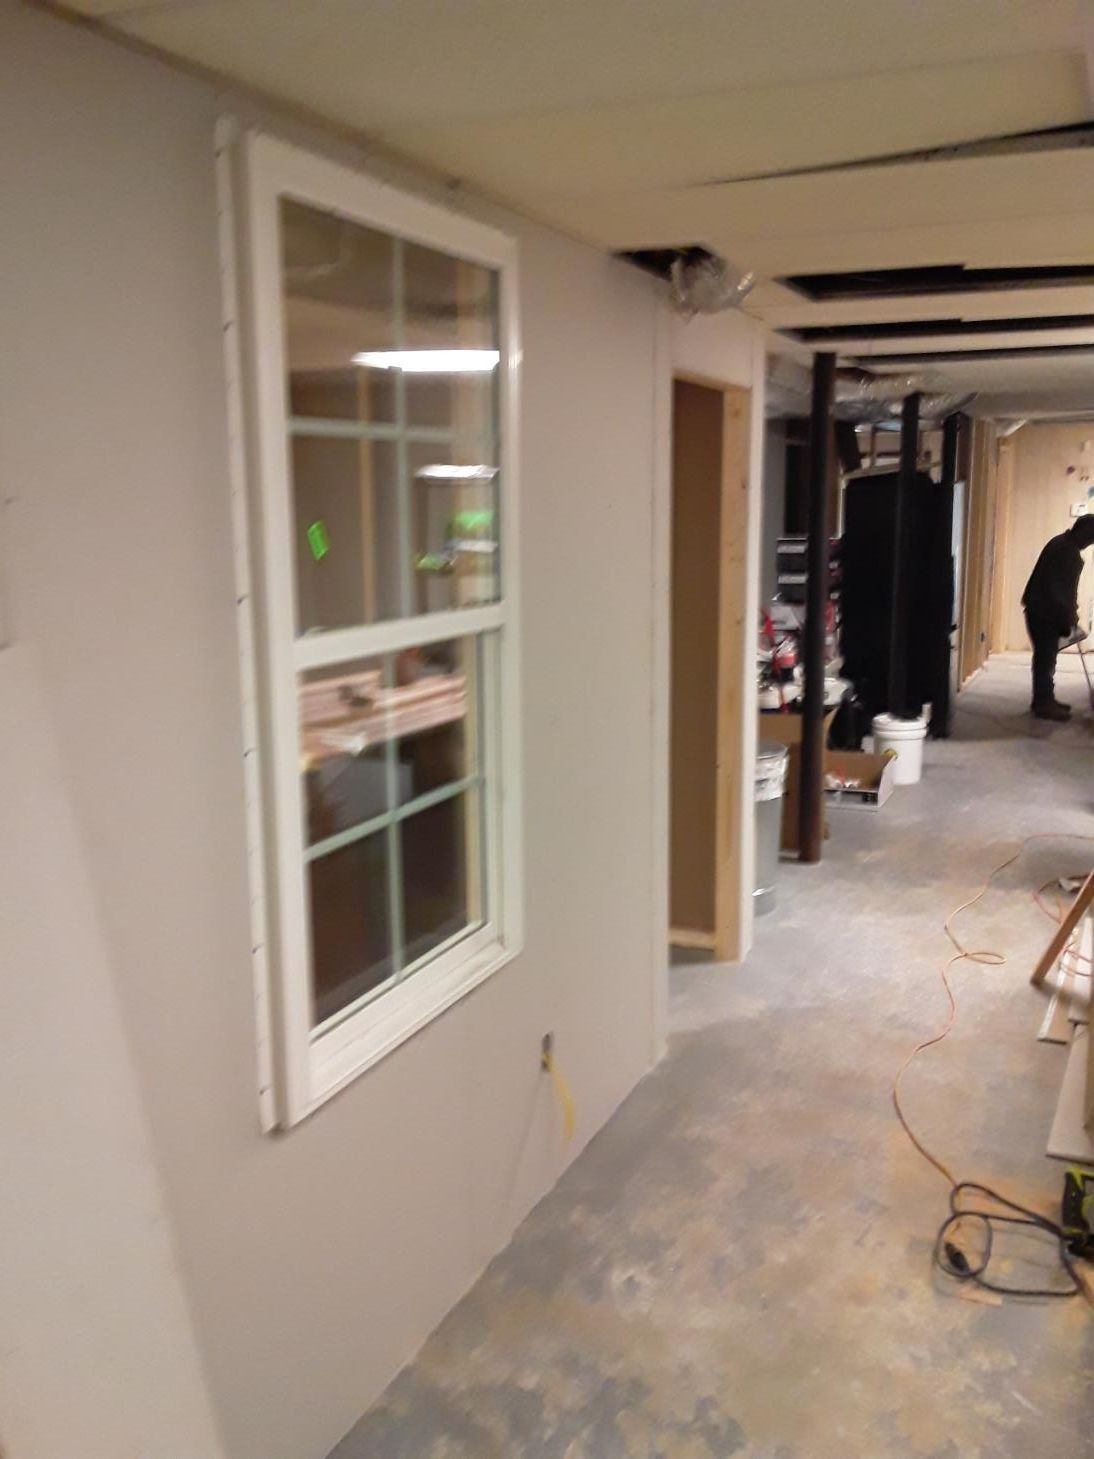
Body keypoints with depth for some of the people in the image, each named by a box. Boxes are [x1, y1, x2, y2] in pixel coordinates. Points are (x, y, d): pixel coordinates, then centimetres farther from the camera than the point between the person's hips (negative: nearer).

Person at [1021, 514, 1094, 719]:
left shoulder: (1068, 547, 12)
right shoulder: (1062, 549, -20)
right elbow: (1054, 587, -24)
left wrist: (1070, 611, 17)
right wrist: (1069, 614, -18)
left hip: (1049, 611, 10)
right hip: (1043, 611, -10)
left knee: (1047, 656, 14)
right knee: (1045, 656, -6)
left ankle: (1045, 699, 20)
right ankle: (1043, 704, -2)